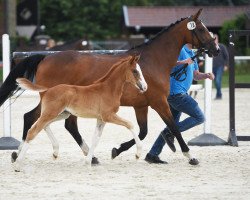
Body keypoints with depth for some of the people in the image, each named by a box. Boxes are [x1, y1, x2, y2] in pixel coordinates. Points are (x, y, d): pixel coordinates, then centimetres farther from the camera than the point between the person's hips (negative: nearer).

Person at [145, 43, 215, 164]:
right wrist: (182, 62, -31)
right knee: (199, 117, -7)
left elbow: (196, 75, 26)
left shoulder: (191, 53, 20)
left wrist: (206, 75, 6)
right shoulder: (179, 49, -10)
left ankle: (152, 155, 9)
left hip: (178, 94, 10)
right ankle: (170, 133, -8)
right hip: (177, 93, -10)